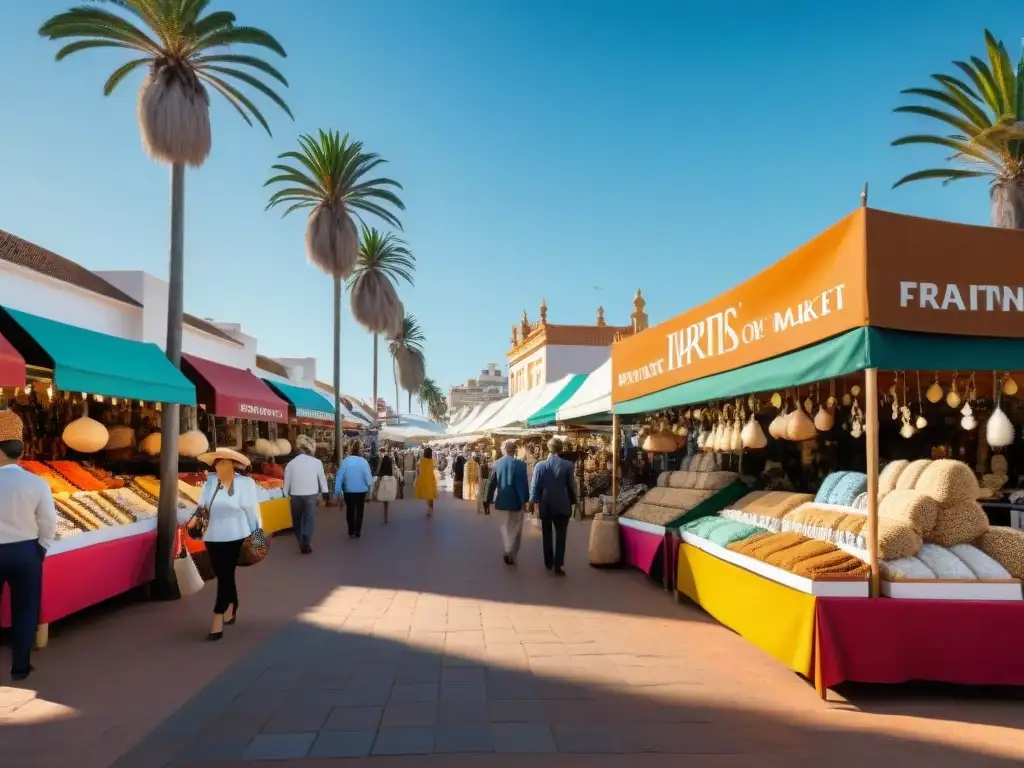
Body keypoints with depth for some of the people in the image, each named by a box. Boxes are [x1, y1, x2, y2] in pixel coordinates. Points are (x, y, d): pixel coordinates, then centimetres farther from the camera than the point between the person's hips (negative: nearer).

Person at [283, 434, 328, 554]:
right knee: (309, 519, 3)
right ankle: (306, 543, -9)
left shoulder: (291, 463, -2)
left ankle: (301, 542, 26)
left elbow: (287, 481, 3)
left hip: (295, 495, 2)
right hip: (310, 495, -2)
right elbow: (322, 478, 3)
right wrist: (325, 492, 15)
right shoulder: (317, 462, -5)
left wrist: (286, 495, 15)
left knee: (297, 519, 16)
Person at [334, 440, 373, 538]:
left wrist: (337, 491, 0)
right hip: (361, 490, -1)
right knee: (359, 510, 14)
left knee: (350, 510, 17)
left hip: (348, 491, 1)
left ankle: (351, 532, 22)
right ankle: (357, 532, 15)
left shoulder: (345, 461, -12)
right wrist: (370, 484, 10)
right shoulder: (363, 461, -15)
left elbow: (340, 476, -9)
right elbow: (368, 476, -11)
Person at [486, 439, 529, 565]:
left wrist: (489, 500, 8)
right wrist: (525, 499, -1)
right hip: (516, 500, -3)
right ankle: (510, 554, 7)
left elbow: (491, 483, -1)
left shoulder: (496, 464, -5)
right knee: (515, 529, 11)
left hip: (502, 500, 3)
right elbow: (523, 483, -12)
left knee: (506, 526, 20)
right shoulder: (520, 464, -14)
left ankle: (508, 552, 24)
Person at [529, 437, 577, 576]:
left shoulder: (540, 465, -9)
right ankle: (557, 565, -2)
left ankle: (548, 563, 23)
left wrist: (532, 500, 8)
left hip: (546, 505, 1)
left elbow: (535, 486, -5)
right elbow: (572, 486, -3)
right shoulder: (567, 465, -9)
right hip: (562, 505, -1)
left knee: (547, 535, 15)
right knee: (560, 536, 3)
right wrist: (572, 501, 10)